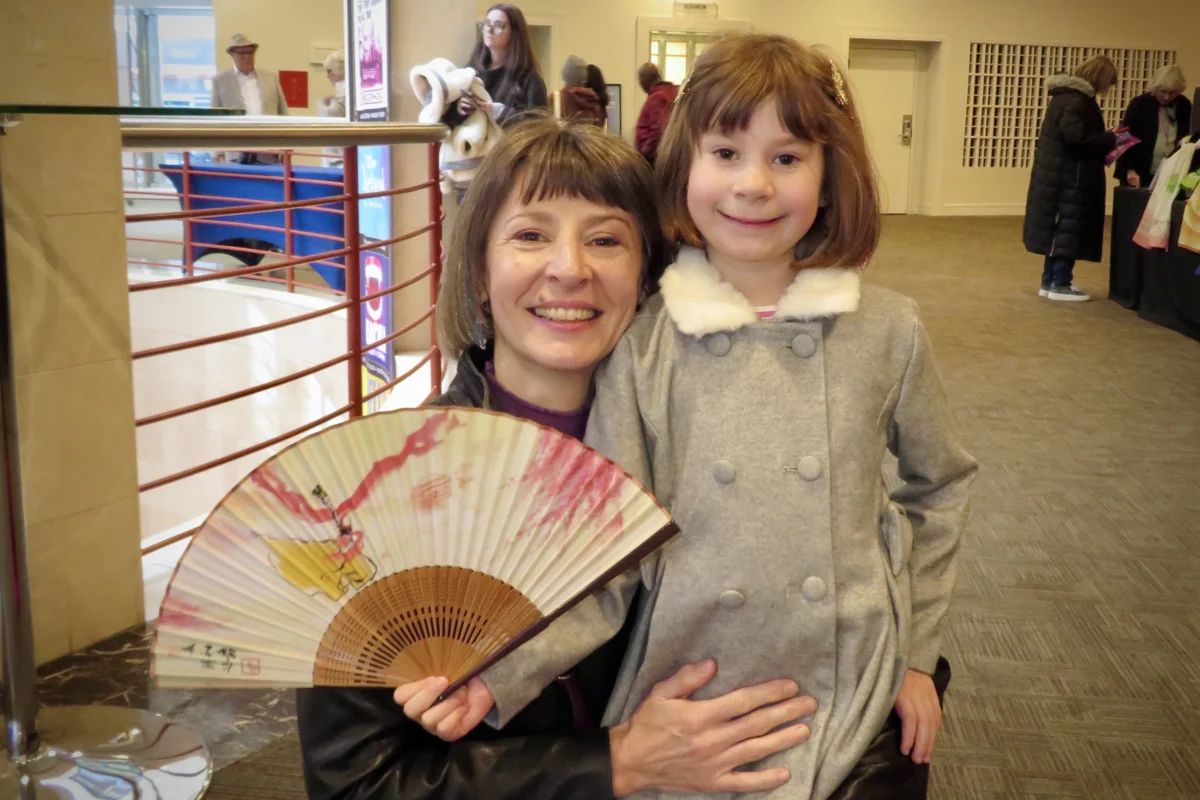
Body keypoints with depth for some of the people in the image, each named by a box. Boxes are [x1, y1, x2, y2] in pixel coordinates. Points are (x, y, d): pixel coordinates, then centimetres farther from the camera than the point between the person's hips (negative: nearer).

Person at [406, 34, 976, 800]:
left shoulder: (888, 332, -6)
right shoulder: (643, 343, -10)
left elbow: (940, 484, 10)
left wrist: (919, 651, 8)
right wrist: (490, 671, -27)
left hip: (860, 715, 1)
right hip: (687, 715, 0)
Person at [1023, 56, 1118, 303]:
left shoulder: (1066, 94, 16)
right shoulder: (1079, 99, -15)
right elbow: (1075, 134, -26)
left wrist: (1102, 149, 12)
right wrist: (1109, 140, -14)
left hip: (1057, 174, 10)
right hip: (1069, 177, -10)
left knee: (1060, 229, 13)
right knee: (1070, 229, -4)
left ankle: (1050, 281, 17)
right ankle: (1060, 284, 1)